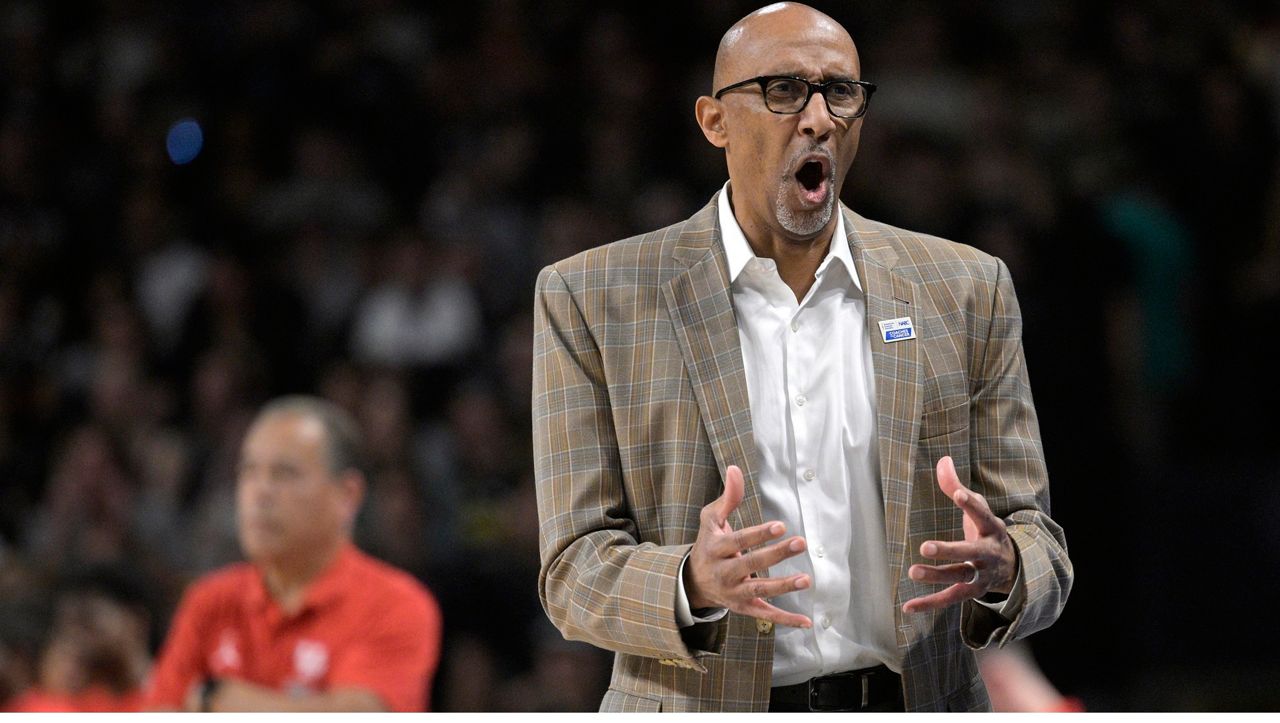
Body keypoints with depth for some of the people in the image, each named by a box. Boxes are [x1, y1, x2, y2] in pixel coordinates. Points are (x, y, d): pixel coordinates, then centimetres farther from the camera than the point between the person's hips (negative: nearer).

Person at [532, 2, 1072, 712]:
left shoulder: (965, 293, 3)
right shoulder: (592, 301, -3)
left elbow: (1037, 549, 3)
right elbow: (577, 572, -7)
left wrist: (999, 571, -20)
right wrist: (696, 585, -27)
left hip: (910, 703, 2)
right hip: (700, 708, -2)